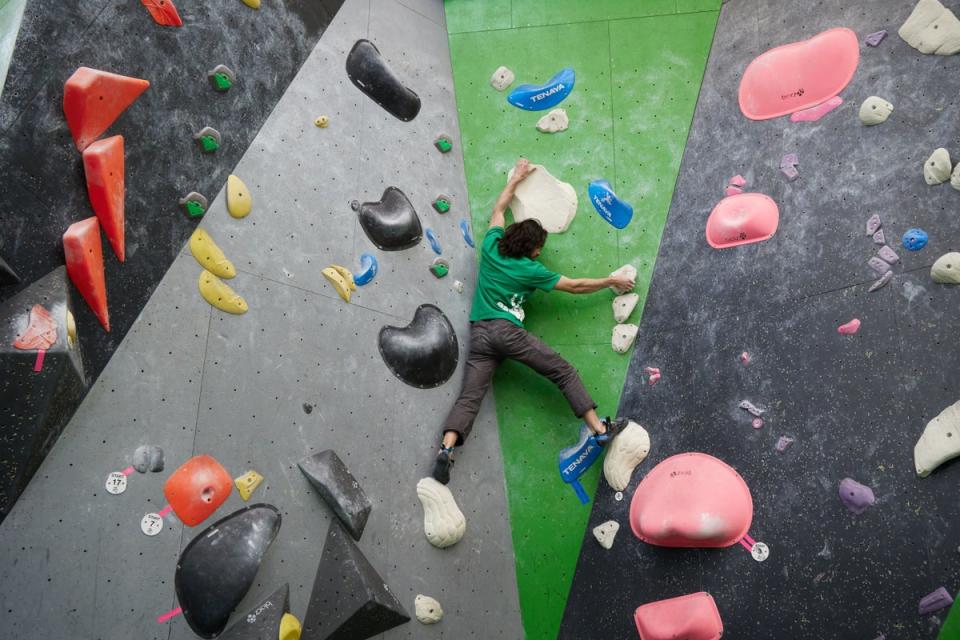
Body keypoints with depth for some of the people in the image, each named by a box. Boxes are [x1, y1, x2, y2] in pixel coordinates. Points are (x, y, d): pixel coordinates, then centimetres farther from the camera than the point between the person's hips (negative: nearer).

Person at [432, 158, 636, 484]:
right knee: (564, 372, 1)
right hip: (508, 331, -5)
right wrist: (612, 281, 18)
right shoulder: (530, 270, 1)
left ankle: (446, 448, -22)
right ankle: (600, 428, -3)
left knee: (469, 396, -2)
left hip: (479, 334, 5)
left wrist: (516, 178, 39)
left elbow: (498, 209, 29)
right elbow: (575, 286, 7)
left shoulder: (491, 248, 11)